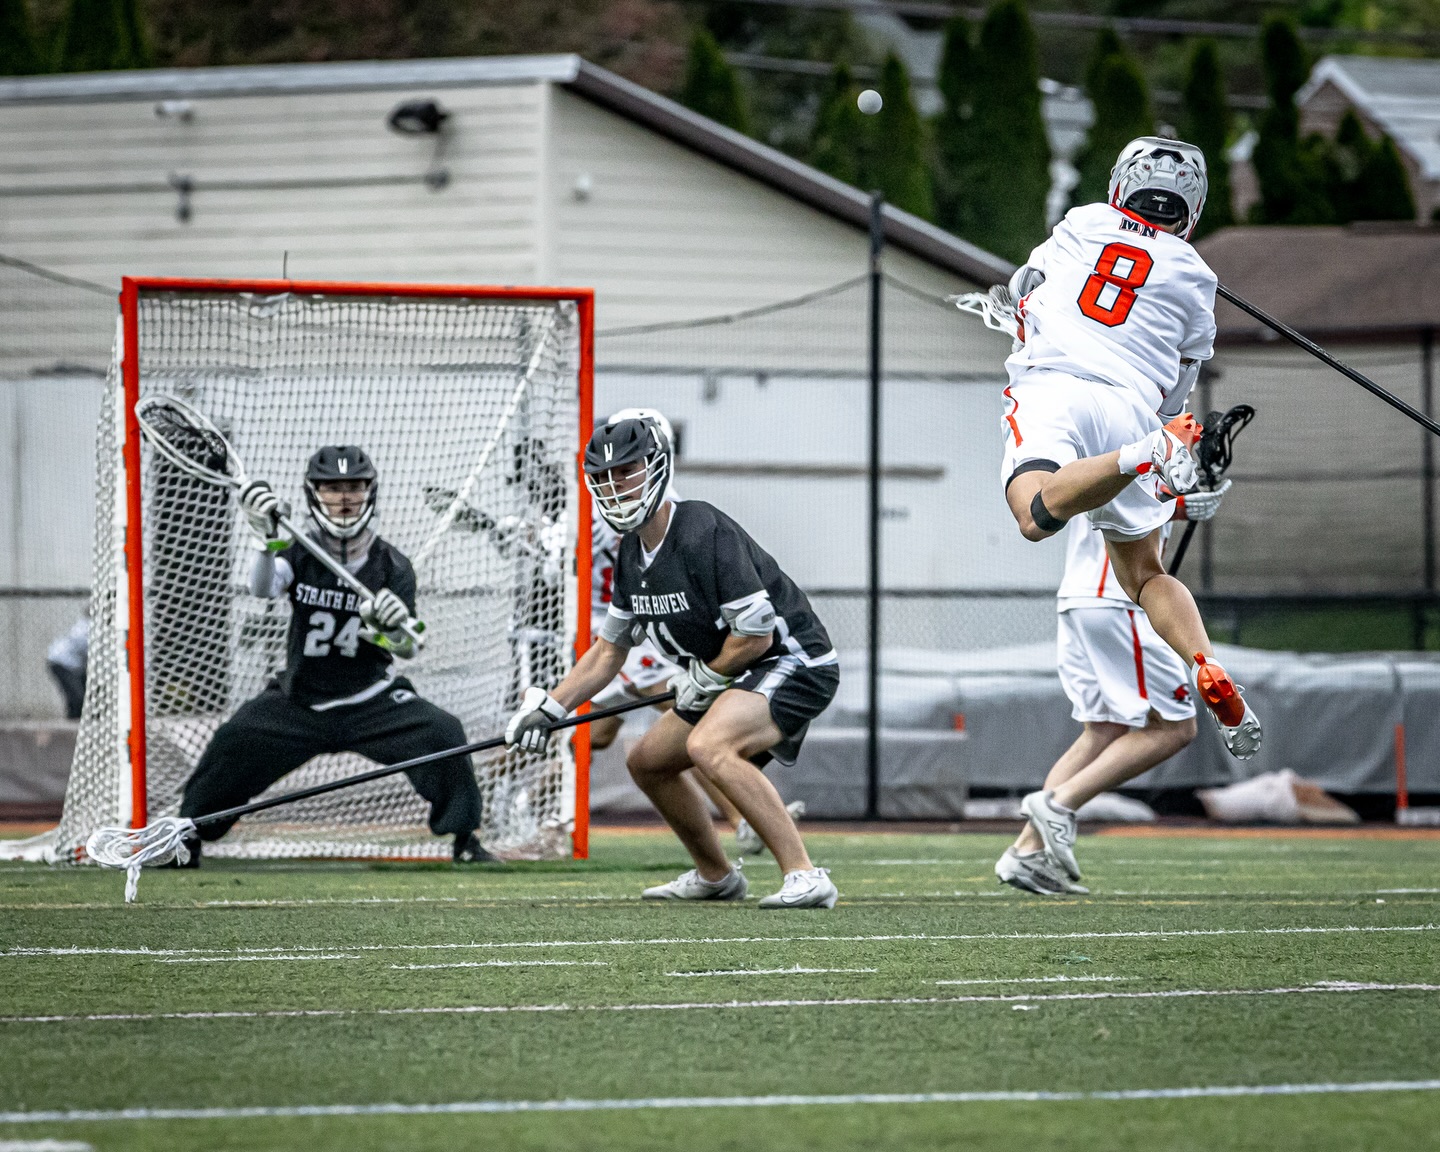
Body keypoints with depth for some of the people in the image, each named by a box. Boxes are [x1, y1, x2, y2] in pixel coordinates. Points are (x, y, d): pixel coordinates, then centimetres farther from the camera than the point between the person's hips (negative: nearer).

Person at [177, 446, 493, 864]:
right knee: (233, 743, -16)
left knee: (441, 733, -22)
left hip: (372, 700, -1)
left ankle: (465, 842, -5)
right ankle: (185, 841, 3)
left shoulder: (392, 565, -6)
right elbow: (263, 588, -27)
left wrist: (397, 631, -34)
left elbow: (409, 650, -10)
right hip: (299, 700, 1)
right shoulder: (300, 553, -6)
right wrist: (267, 540, -46)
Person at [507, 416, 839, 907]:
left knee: (708, 745, -33)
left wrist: (702, 679, -10)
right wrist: (548, 708, 8)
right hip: (737, 677, 10)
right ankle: (716, 877, 34)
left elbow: (756, 634, -26)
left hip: (795, 663, -10)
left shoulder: (703, 532, -24)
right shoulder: (633, 554, 6)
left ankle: (805, 876, -33)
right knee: (648, 761, 17)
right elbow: (609, 650, 17)